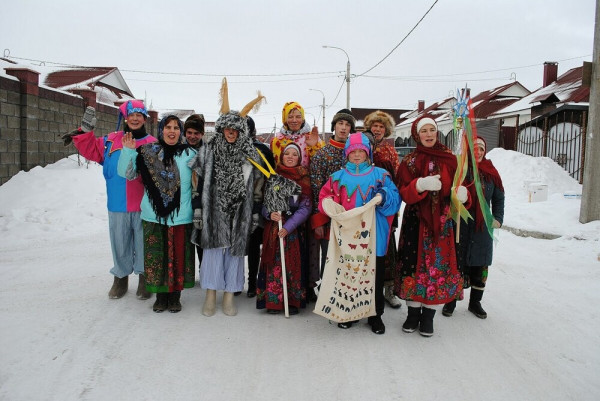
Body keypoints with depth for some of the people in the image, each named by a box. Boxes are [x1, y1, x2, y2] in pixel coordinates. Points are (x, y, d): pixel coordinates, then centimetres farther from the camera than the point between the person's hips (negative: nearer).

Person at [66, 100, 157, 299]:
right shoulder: (111, 141, 6)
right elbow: (90, 150, 12)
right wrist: (86, 129, 2)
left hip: (143, 206, -2)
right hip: (117, 206, 3)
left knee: (144, 243, 8)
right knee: (120, 243, 14)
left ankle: (144, 277, 25)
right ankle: (121, 276, 32)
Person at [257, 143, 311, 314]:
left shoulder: (303, 179, 3)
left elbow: (305, 207, -4)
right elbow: (264, 202, 8)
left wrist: (288, 226, -14)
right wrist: (270, 213, -14)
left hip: (294, 228, -1)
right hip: (273, 227, 1)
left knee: (293, 264, -1)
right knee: (274, 263, 1)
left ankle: (293, 302, 10)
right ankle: (273, 301, 10)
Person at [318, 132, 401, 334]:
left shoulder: (380, 174, 5)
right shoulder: (338, 177, 9)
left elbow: (395, 200, -1)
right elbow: (324, 197, 8)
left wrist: (383, 196, -21)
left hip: (374, 236, -1)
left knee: (375, 277, 8)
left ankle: (375, 315, 24)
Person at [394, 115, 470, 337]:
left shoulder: (449, 159, 6)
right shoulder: (409, 161, 2)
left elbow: (458, 184, 8)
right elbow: (404, 193, -7)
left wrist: (462, 193, -15)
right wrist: (421, 184, -26)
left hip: (442, 221, 1)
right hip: (415, 221, -1)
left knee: (439, 265, 3)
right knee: (414, 263, 1)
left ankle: (428, 316, 18)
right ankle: (413, 313, 19)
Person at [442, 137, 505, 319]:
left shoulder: (491, 172, 5)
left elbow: (499, 198, 16)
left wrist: (497, 219, 8)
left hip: (482, 229, 4)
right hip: (459, 227, -4)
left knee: (480, 266, 11)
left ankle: (475, 302, 28)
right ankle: (450, 301, 22)